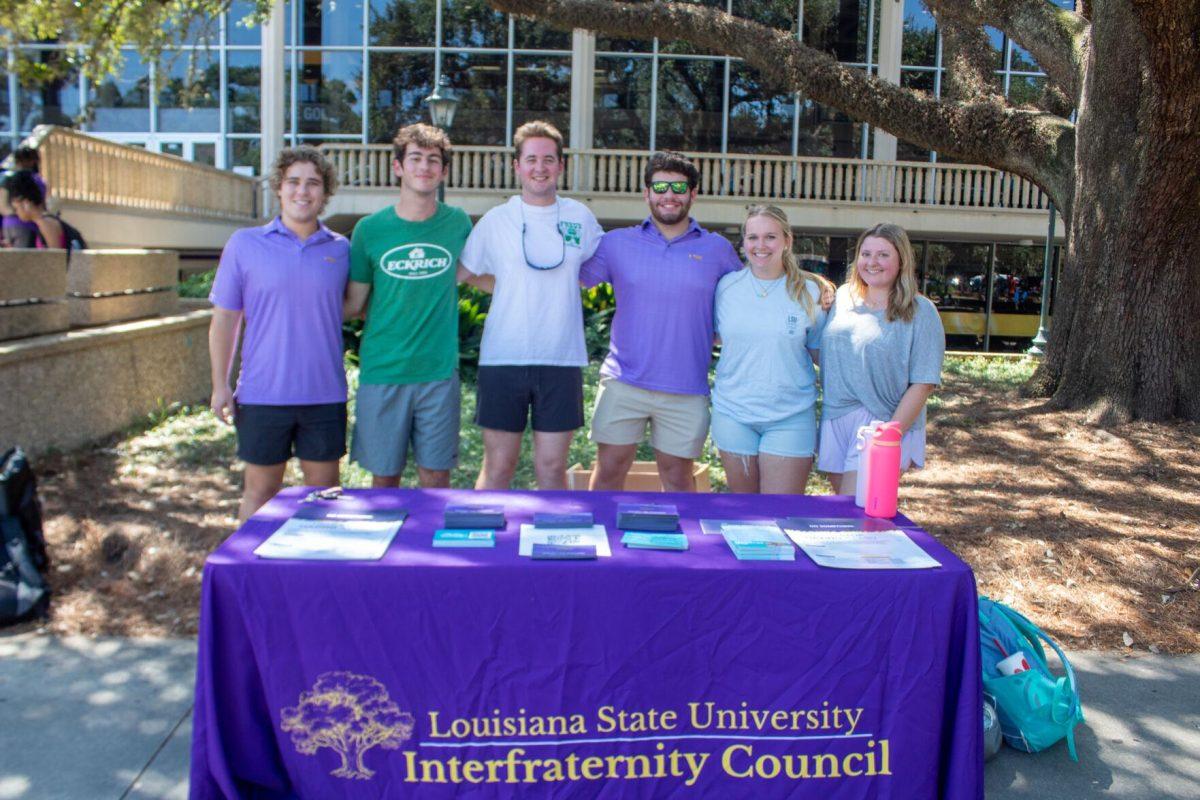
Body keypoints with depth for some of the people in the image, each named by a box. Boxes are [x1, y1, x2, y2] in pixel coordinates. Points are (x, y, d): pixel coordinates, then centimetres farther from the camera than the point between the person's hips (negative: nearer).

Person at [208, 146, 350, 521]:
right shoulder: (245, 244, 1)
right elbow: (224, 319, 3)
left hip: (325, 395, 2)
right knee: (261, 490, 10)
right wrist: (220, 385, 0)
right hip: (262, 395, -1)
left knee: (324, 489, 11)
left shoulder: (341, 249, 5)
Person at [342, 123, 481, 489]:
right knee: (384, 478, 9)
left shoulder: (457, 223, 4)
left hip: (439, 372, 1)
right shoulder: (370, 229, 0)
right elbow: (351, 305, 5)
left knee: (436, 478, 7)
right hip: (382, 372, 0)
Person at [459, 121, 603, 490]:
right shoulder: (495, 220, 2)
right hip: (503, 358, -1)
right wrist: (514, 289, 1)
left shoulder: (580, 217, 7)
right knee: (497, 467, 5)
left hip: (562, 361, 1)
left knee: (552, 468, 7)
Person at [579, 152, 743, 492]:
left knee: (678, 478, 11)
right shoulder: (617, 243, 6)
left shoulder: (717, 249, 7)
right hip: (623, 383, 0)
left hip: (686, 391, 0)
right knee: (608, 471, 6)